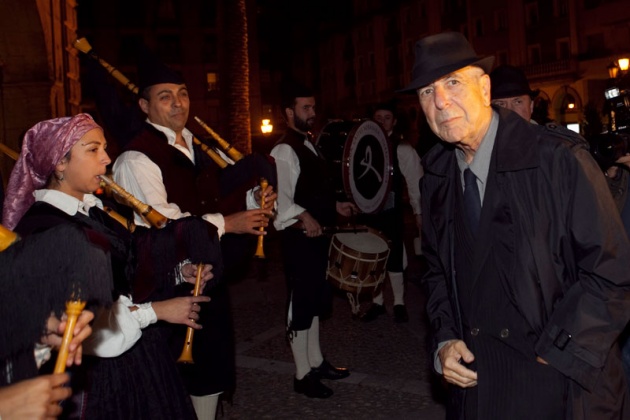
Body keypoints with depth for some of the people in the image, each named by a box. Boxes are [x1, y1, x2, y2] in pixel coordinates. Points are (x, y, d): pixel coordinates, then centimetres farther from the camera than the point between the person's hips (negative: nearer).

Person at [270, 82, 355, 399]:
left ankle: (315, 362, 33)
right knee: (300, 303, 0)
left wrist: (335, 206, 16)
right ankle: (302, 375, 12)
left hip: (317, 233, 10)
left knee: (315, 300, 18)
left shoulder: (308, 144, 16)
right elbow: (280, 198, -26)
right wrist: (303, 217, -38)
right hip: (299, 236, -10)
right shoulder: (284, 151, -15)